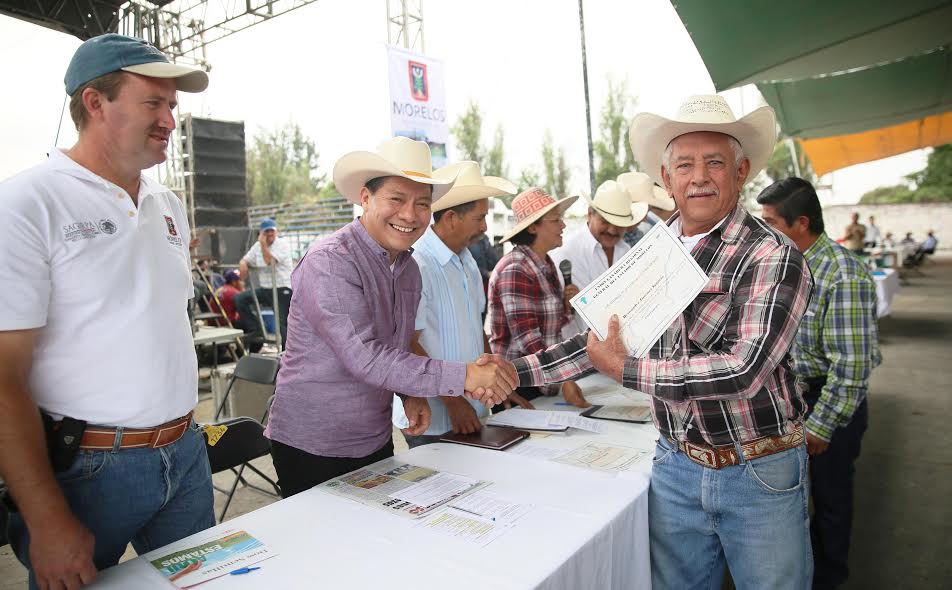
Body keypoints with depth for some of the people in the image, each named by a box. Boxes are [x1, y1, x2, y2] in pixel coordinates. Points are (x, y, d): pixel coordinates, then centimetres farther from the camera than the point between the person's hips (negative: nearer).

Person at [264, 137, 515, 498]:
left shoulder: (409, 268, 3)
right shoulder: (329, 262, -21)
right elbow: (364, 357, -30)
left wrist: (411, 393, -6)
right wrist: (463, 376, -34)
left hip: (376, 440, 7)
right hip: (312, 448, -7)